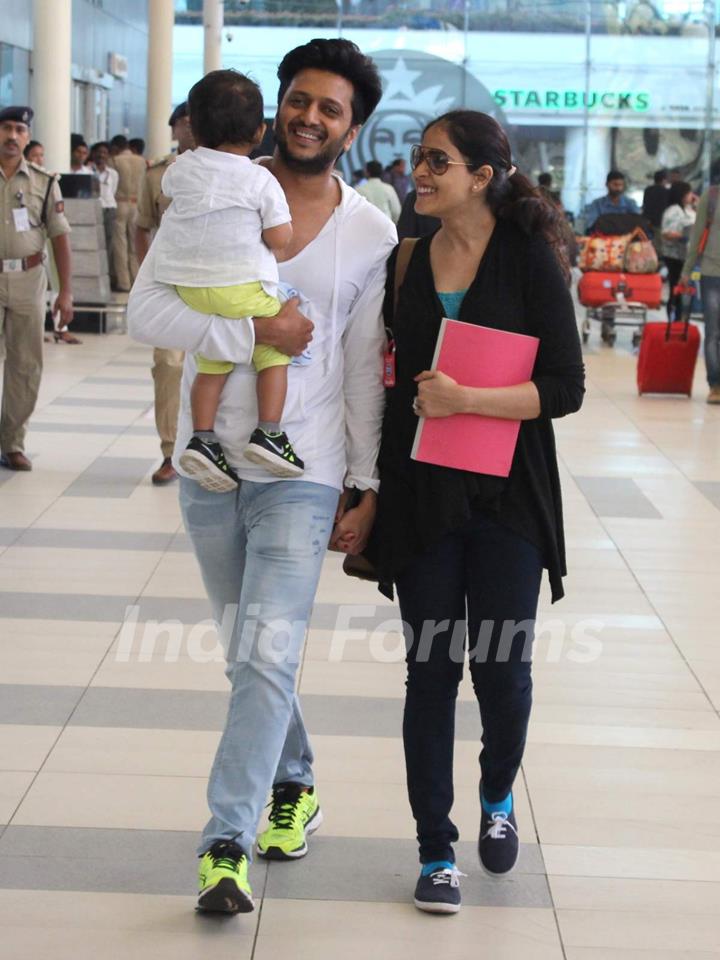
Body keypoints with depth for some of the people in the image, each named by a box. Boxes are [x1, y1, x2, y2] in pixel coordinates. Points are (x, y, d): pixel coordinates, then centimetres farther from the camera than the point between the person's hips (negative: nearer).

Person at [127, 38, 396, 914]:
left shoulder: (371, 235, 0)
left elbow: (366, 368, 3)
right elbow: (145, 309, -9)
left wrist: (367, 484, 1)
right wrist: (251, 333, -20)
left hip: (303, 473, -2)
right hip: (211, 464, 2)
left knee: (267, 657, -12)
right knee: (248, 652, 16)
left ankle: (227, 844, -7)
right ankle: (293, 785, 37)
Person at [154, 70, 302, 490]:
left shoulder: (182, 169, 5)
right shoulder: (260, 180, -8)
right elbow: (281, 238, -8)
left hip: (190, 289, 5)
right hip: (242, 286, -5)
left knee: (212, 362, 13)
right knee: (274, 352, 7)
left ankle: (202, 437, 2)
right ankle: (268, 432, -3)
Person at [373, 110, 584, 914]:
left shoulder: (528, 258, -7)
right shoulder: (407, 258, 4)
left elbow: (565, 389, -11)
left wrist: (464, 398, -22)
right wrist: (369, 486, 12)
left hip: (507, 497, -3)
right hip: (422, 494, 3)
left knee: (501, 667, 3)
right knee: (431, 668, 5)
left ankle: (498, 797, 34)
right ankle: (435, 850, 17)